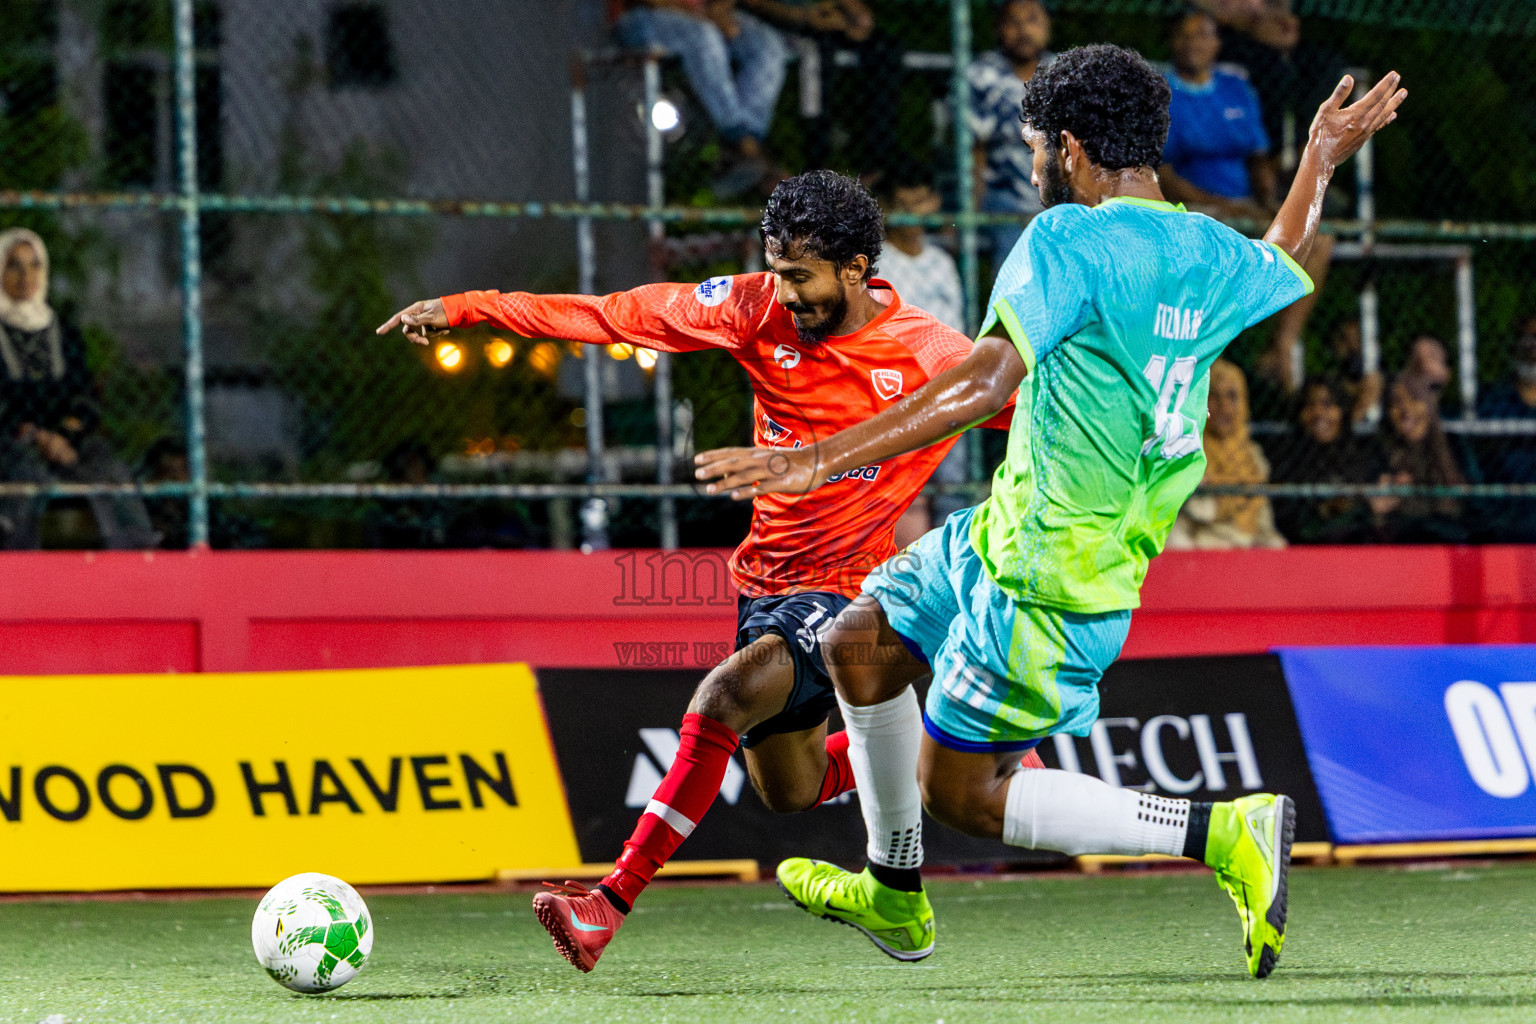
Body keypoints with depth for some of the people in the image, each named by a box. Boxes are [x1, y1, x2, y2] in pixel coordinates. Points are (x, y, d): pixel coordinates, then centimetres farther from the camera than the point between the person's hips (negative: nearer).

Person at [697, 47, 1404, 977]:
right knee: (859, 646, 21)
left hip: (1052, 585, -9)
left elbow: (984, 384, -30)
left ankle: (1226, 832, -6)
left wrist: (819, 459, -29)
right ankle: (896, 895, 35)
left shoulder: (1069, 240, -21)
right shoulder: (1212, 254, 3)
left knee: (956, 794, 2)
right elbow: (1285, 264, 26)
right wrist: (1322, 164, 42)